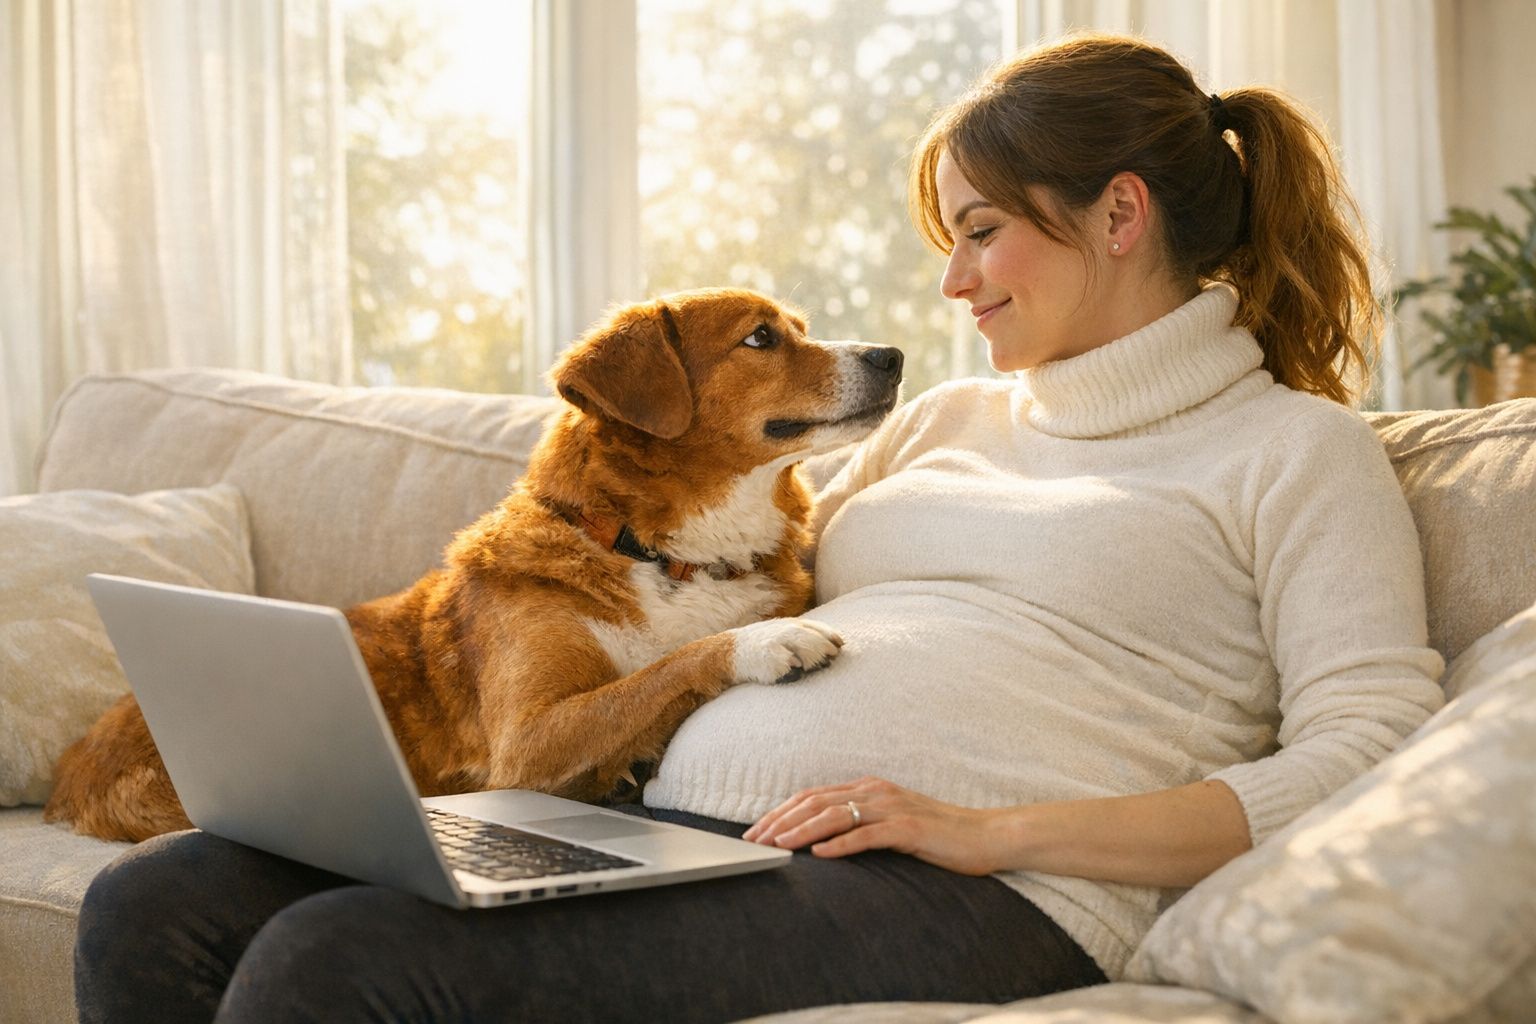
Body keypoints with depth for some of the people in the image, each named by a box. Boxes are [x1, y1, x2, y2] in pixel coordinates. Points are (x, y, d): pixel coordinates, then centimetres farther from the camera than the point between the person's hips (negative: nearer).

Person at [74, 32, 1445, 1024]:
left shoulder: (1295, 446, 8)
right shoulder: (947, 420, 29)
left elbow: (1375, 764, -6)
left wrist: (991, 829, -15)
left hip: (952, 900, -7)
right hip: (674, 831, 7)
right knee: (159, 906, -12)